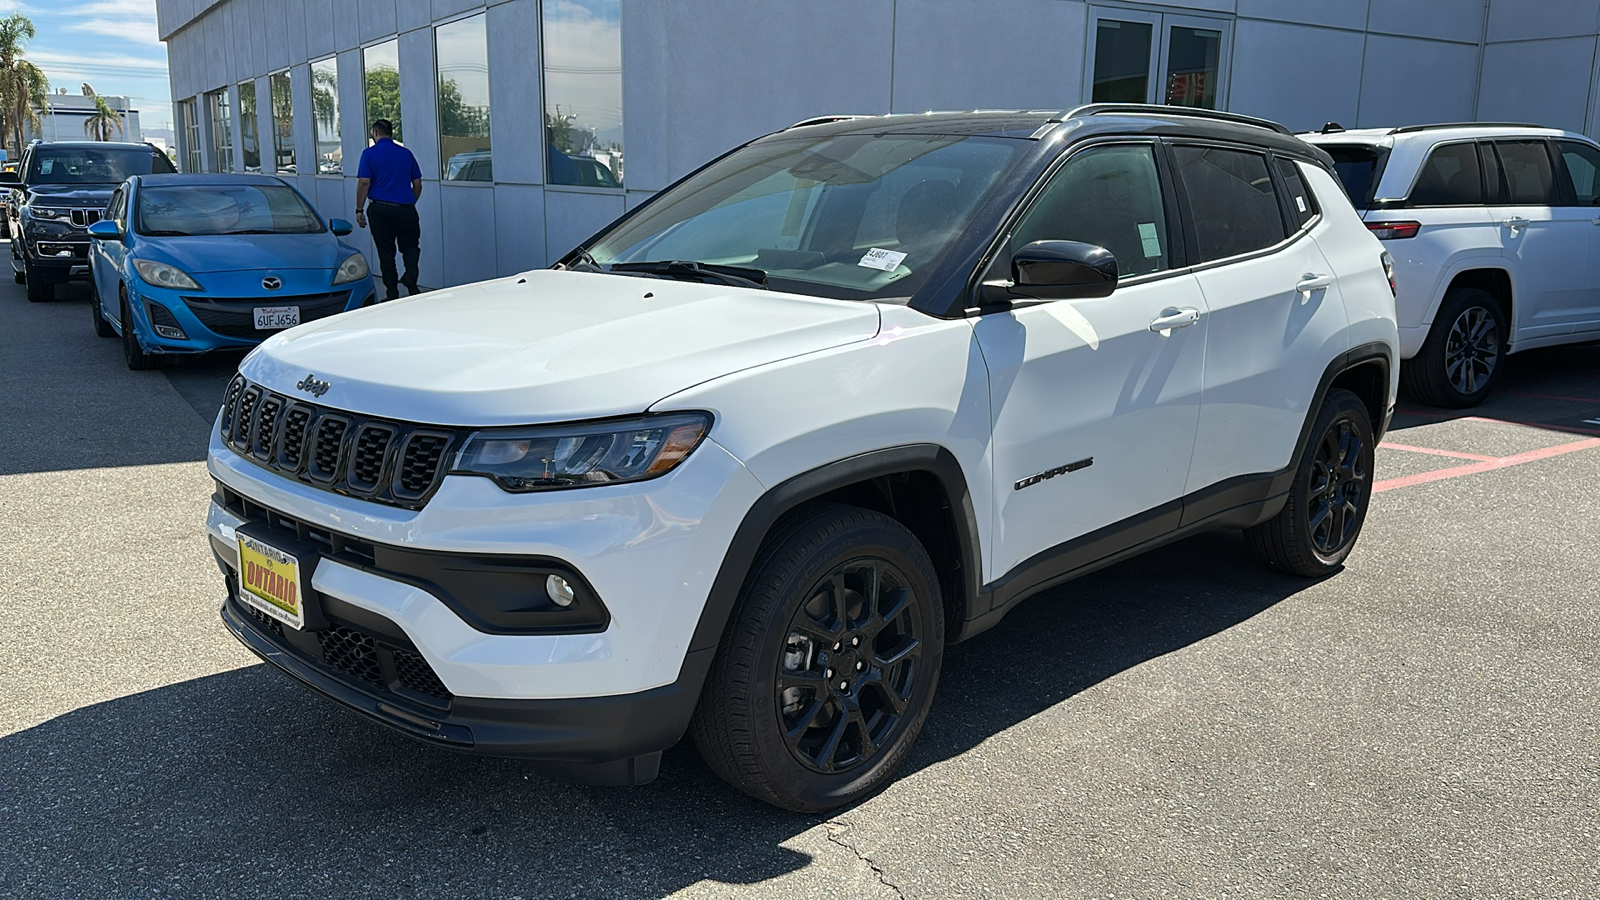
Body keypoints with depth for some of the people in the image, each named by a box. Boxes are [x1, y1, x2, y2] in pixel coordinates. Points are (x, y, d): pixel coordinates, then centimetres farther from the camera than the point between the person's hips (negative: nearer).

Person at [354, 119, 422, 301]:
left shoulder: (369, 153, -2)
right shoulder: (406, 153, 7)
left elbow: (364, 183, -8)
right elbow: (417, 184, 8)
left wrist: (359, 210, -2)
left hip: (379, 208, -1)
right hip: (404, 208, 1)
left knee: (385, 251, 7)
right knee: (410, 245, 13)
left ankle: (392, 293, 8)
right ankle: (410, 277, -14)